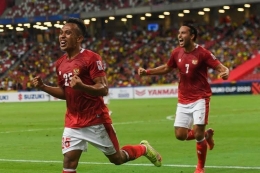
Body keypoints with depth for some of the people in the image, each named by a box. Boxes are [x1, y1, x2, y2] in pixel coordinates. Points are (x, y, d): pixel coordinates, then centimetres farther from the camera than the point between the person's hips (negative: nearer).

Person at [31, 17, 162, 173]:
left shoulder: (91, 58, -15)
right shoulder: (60, 63, 7)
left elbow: (104, 89, -19)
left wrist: (82, 86, -37)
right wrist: (43, 87, 1)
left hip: (96, 120, -6)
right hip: (73, 122, 6)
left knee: (117, 158, 11)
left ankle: (144, 149, 41)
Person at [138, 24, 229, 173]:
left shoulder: (202, 53, -15)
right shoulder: (177, 53, 1)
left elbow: (220, 67, -16)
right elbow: (166, 68, 18)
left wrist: (225, 72, -39)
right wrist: (147, 72, 10)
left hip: (200, 98, -5)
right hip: (183, 100, 5)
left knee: (198, 134, -11)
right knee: (180, 135, 0)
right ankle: (206, 135, 30)